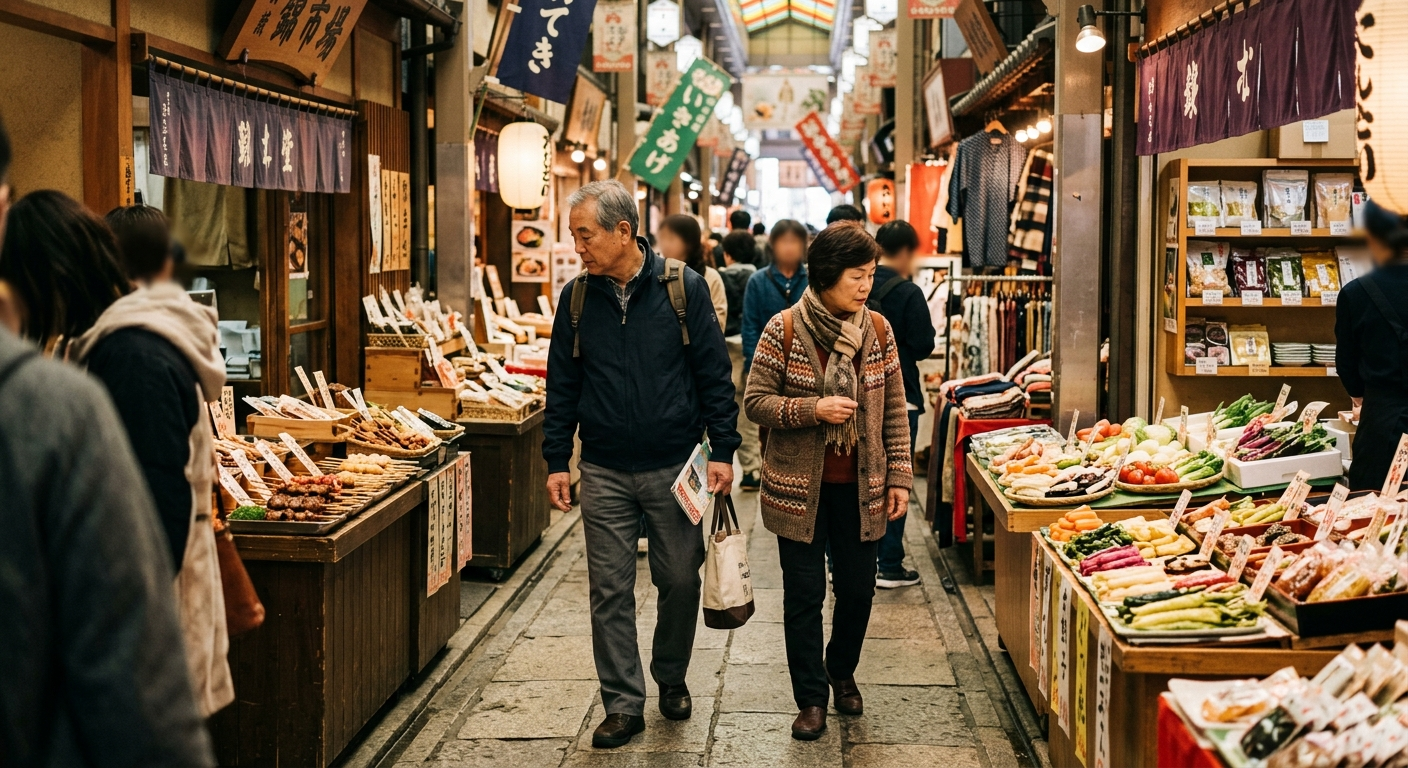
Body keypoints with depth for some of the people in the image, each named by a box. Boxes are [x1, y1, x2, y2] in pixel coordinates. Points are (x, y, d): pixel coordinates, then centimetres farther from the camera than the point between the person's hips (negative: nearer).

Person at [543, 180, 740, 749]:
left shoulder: (683, 288, -6)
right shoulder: (577, 298, 2)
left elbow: (713, 375, -2)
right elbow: (562, 386, 8)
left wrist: (723, 450, -5)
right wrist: (556, 461, 4)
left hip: (675, 467, -2)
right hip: (604, 473, 2)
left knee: (680, 580, 9)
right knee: (610, 591, 2)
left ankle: (672, 678, 32)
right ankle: (624, 703, 12)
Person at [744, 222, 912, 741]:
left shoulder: (878, 330, 0)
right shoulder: (785, 330, -10)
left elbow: (894, 411, 5)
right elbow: (755, 401, -8)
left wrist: (899, 478, 1)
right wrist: (813, 410, -21)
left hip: (860, 488, 3)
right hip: (800, 488, -3)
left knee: (858, 588, 11)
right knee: (804, 594, 3)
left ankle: (842, 671, 37)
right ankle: (811, 699, 16)